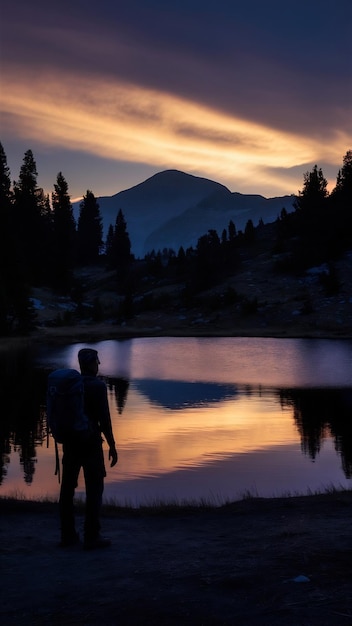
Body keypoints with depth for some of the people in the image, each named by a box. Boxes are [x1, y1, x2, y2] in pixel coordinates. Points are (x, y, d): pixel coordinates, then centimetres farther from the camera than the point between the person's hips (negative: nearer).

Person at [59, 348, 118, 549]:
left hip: (70, 442, 6)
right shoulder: (98, 386, -11)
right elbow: (104, 419, -14)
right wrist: (112, 446, -8)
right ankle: (92, 536, 0)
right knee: (94, 489, 0)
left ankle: (68, 534, 16)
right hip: (90, 442, -6)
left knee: (68, 487, 10)